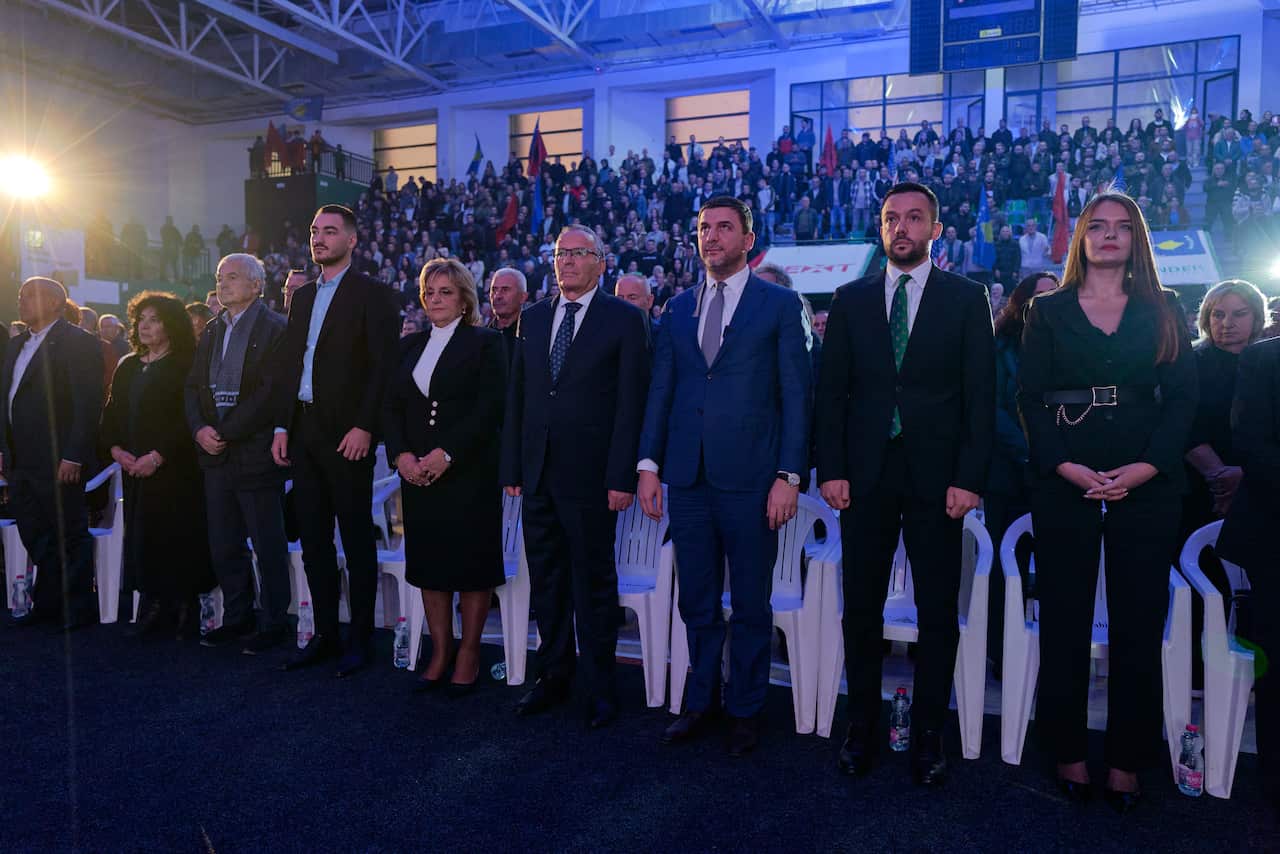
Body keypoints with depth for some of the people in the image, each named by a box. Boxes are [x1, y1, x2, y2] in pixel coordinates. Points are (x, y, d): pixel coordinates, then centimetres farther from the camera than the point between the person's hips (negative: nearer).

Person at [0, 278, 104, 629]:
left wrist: (73, 457, -19)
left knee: (70, 536, 2)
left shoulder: (78, 342, -9)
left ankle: (78, 608, 13)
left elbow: (88, 404, -15)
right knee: (34, 535, 13)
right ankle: (47, 603, 25)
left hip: (58, 463, -8)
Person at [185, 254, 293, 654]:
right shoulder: (212, 331, 16)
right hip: (216, 456, 7)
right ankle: (236, 618, 25)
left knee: (269, 546, 2)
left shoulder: (275, 329, -7)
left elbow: (271, 391, -16)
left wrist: (225, 433, -15)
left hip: (256, 453, -7)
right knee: (224, 546, 13)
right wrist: (199, 429, -4)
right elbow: (193, 386, 14)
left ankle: (273, 623, 14)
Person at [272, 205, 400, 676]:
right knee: (313, 539, 11)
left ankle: (360, 638, 11)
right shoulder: (302, 295, 17)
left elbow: (383, 368, -11)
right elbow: (286, 363, 17)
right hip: (303, 433, 7)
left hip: (347, 436, -7)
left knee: (356, 540, 1)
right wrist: (281, 426, 9)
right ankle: (325, 634, 21)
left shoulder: (373, 295, -4)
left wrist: (364, 427, -18)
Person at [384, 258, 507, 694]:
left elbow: (489, 406, -11)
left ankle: (469, 654, 13)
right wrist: (401, 454, -6)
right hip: (417, 472, 5)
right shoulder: (410, 345, 15)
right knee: (428, 562, 7)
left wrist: (446, 454, -17)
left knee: (471, 561, 0)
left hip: (470, 470, -5)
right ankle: (439, 652, 19)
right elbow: (391, 406, 11)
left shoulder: (486, 342, -1)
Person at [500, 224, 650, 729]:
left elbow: (631, 402, -7)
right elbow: (516, 398, 13)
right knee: (545, 580, 13)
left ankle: (600, 688, 18)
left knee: (594, 582, 4)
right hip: (538, 474, 5)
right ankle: (553, 678, 28)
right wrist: (512, 468, 8)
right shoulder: (533, 318, 12)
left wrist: (622, 477, -13)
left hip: (589, 476, -5)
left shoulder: (623, 319, -3)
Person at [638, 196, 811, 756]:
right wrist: (649, 464, 5)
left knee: (750, 606, 9)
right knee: (697, 604, 13)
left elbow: (796, 394, -4)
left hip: (750, 479, -4)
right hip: (688, 478, 4)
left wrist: (789, 475, -10)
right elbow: (660, 390, 11)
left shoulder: (781, 305, 0)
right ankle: (701, 705, 29)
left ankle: (745, 712, 25)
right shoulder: (677, 309, 13)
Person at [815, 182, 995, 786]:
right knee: (860, 608, 7)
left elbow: (980, 393, 0)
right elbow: (831, 390, 6)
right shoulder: (850, 299, 9)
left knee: (938, 613, 6)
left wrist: (969, 477, -8)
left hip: (935, 478, -1)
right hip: (865, 475, 2)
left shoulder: (966, 298, 4)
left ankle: (928, 734, 21)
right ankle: (862, 726, 22)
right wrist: (830, 469, -2)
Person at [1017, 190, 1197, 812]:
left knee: (1138, 626, 4)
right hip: (1063, 484, -1)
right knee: (1064, 623, 3)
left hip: (1147, 486, 1)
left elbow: (1182, 397, 4)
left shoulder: (1162, 310, 11)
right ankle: (1069, 753, 15)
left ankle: (1126, 761, 15)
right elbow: (1030, 397, 1)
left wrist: (1148, 467, -11)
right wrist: (1066, 467, -12)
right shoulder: (1049, 311, 9)